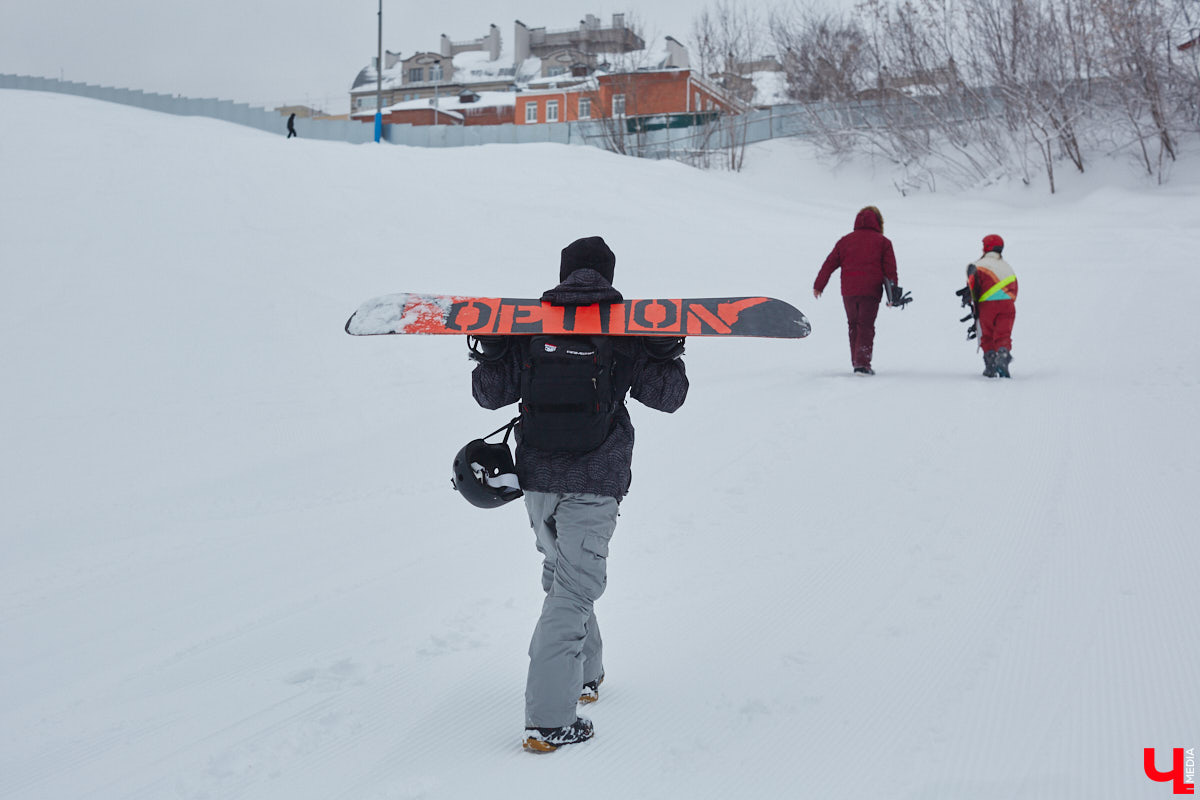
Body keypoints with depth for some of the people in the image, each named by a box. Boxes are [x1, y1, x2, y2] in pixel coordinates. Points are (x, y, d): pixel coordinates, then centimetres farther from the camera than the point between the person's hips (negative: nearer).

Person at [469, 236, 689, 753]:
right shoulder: (627, 330, -2)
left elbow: (491, 394, 5)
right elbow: (666, 396, 1)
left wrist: (489, 352, 20)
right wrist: (668, 352, 14)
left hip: (536, 476, 3)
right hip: (594, 482, -3)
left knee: (560, 572, 23)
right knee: (572, 591, -4)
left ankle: (584, 674, 37)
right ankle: (547, 720, -10)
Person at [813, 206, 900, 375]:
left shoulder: (845, 240, 12)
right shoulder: (883, 242, 5)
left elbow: (829, 264, 9)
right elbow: (890, 269, 1)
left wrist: (818, 285, 13)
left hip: (848, 291, 3)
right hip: (871, 291, -3)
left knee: (854, 326, 15)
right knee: (866, 327, -2)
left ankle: (856, 362, 18)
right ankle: (862, 363, -15)